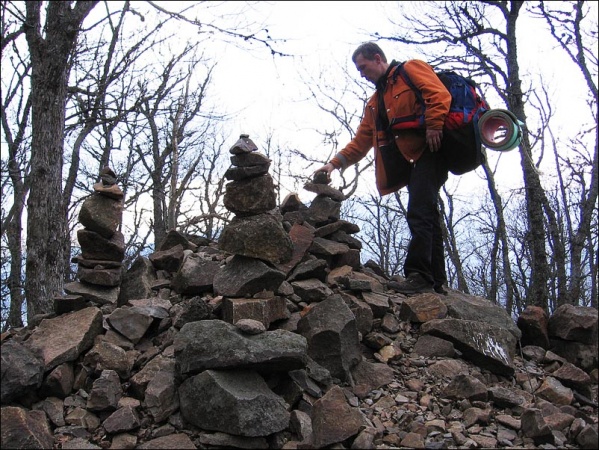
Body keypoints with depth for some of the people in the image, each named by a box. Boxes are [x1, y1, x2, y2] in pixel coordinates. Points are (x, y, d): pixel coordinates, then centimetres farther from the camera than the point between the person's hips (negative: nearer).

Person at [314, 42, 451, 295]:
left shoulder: (411, 70, 7)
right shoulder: (375, 103, 28)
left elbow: (438, 94, -10)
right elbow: (361, 141, 22)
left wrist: (433, 126, -23)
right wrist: (335, 163, 10)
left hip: (429, 150, -8)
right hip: (410, 159, 9)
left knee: (419, 214, -20)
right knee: (426, 217, 6)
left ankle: (418, 275, -25)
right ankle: (436, 282, 9)